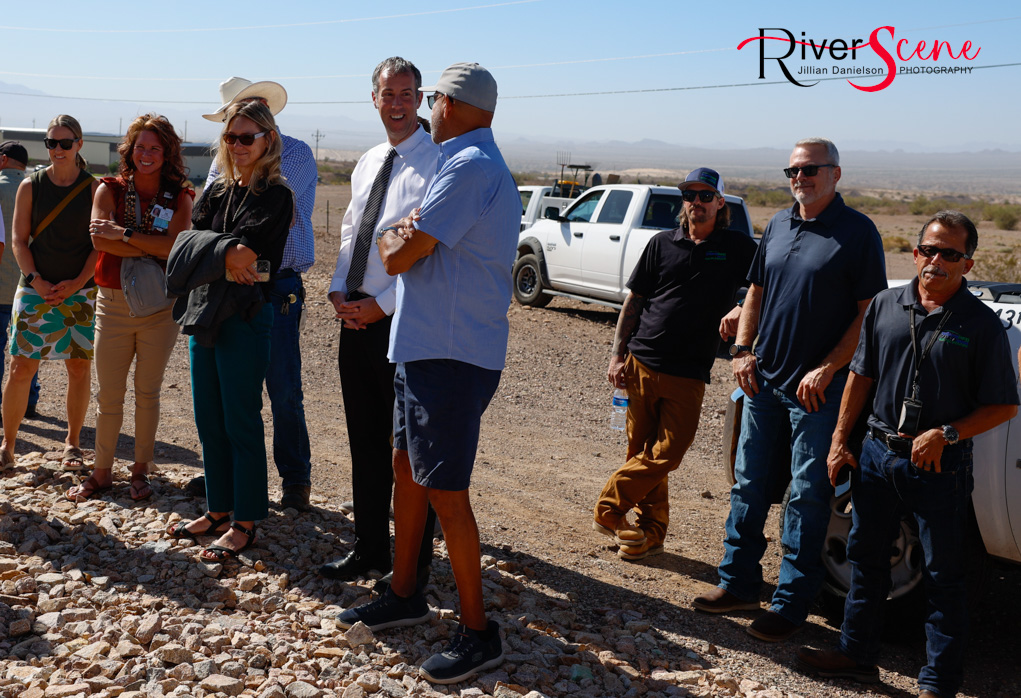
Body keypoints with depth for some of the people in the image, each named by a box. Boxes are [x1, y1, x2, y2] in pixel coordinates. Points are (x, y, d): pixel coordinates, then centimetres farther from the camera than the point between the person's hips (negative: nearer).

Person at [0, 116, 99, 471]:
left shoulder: (94, 188, 1)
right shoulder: (31, 185, 3)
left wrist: (77, 283, -11)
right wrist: (36, 281, -10)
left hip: (81, 291, 0)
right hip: (35, 288, 0)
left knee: (80, 366, 4)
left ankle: (72, 442, 18)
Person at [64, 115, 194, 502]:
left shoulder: (179, 198, 1)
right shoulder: (109, 190, 3)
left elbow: (175, 245, -15)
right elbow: (99, 240, -12)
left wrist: (124, 233, -16)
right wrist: (152, 249, -16)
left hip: (160, 307, -1)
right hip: (113, 303, 1)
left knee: (148, 392, 9)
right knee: (108, 395, 5)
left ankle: (141, 469, 22)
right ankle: (102, 472, 19)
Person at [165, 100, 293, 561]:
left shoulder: (275, 195, -6)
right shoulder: (217, 191, 14)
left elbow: (247, 249, -17)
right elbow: (186, 242, -1)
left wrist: (208, 251, -7)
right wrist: (224, 251, -16)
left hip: (245, 318, -7)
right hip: (202, 314, 7)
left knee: (241, 422, -1)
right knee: (208, 420, 13)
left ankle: (245, 523, 10)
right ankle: (218, 510, 26)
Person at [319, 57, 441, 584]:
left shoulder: (438, 163, -9)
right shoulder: (366, 165, 16)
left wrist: (382, 305, -15)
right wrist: (338, 291, 3)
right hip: (356, 318, 8)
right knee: (365, 441, 15)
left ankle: (414, 563, 15)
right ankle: (369, 548, 30)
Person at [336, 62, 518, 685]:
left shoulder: (468, 167, -18)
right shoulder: (487, 166, 17)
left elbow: (399, 257, -19)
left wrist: (390, 238, 3)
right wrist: (407, 236, -3)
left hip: (451, 356, -11)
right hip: (429, 346, 11)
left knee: (445, 491, -4)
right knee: (407, 467, 18)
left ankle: (478, 633, 9)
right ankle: (404, 595, 33)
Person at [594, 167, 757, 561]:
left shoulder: (738, 247, 6)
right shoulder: (662, 243, 10)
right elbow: (633, 302, 12)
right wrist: (617, 355, 4)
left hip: (689, 374, -1)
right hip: (641, 363, 1)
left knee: (666, 453, -7)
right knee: (642, 451, 5)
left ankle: (609, 508, 10)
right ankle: (651, 532, 17)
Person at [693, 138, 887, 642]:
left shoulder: (857, 232, -7)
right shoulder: (779, 225, 11)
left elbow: (869, 312, -9)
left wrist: (827, 369, -15)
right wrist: (742, 349, 5)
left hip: (817, 386, -6)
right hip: (764, 378, 6)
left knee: (807, 495, 1)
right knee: (749, 484, 11)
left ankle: (790, 604, 11)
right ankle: (738, 584, 24)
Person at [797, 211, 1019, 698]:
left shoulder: (982, 325, -8)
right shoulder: (886, 306, 4)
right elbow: (861, 376, 11)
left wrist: (947, 434, -19)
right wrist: (839, 439, 9)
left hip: (941, 466, -4)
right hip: (878, 454, 5)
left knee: (943, 575, 4)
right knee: (866, 557, 15)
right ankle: (857, 654, 31)